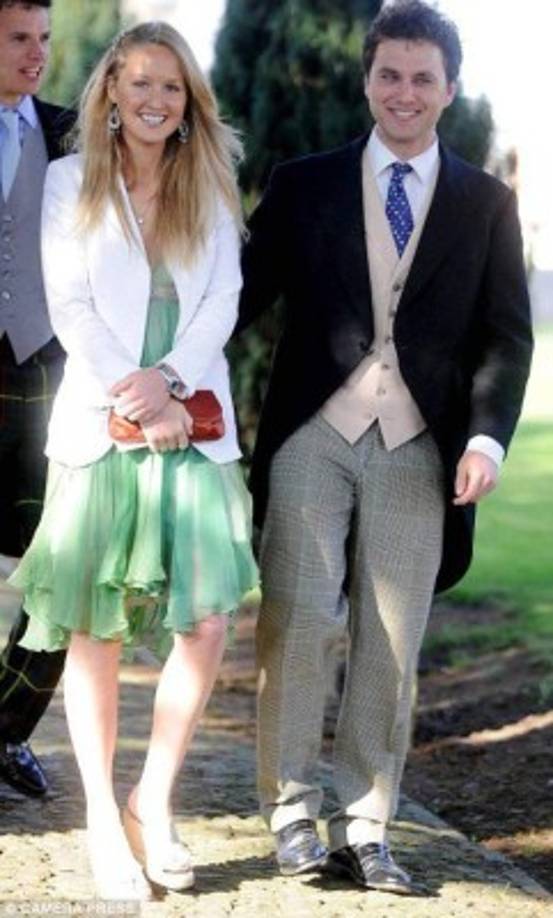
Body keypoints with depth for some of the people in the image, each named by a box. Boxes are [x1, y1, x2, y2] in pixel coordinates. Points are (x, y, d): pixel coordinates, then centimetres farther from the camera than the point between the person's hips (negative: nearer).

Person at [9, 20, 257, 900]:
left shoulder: (209, 186, 13)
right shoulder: (71, 182, 6)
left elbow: (224, 298, 4)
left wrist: (170, 378, -12)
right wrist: (140, 405, -11)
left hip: (195, 427, 2)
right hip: (98, 426, -2)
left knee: (207, 624, -9)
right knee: (95, 632, 0)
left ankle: (154, 803, 8)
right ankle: (103, 820, 8)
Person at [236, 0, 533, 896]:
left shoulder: (487, 202, 10)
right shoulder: (304, 184, 9)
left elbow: (505, 335, 6)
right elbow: (245, 293, 6)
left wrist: (487, 435, -9)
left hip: (418, 448, 1)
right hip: (313, 436, -1)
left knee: (392, 644, 2)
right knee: (296, 621, -8)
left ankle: (364, 828, 10)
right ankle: (292, 811, 5)